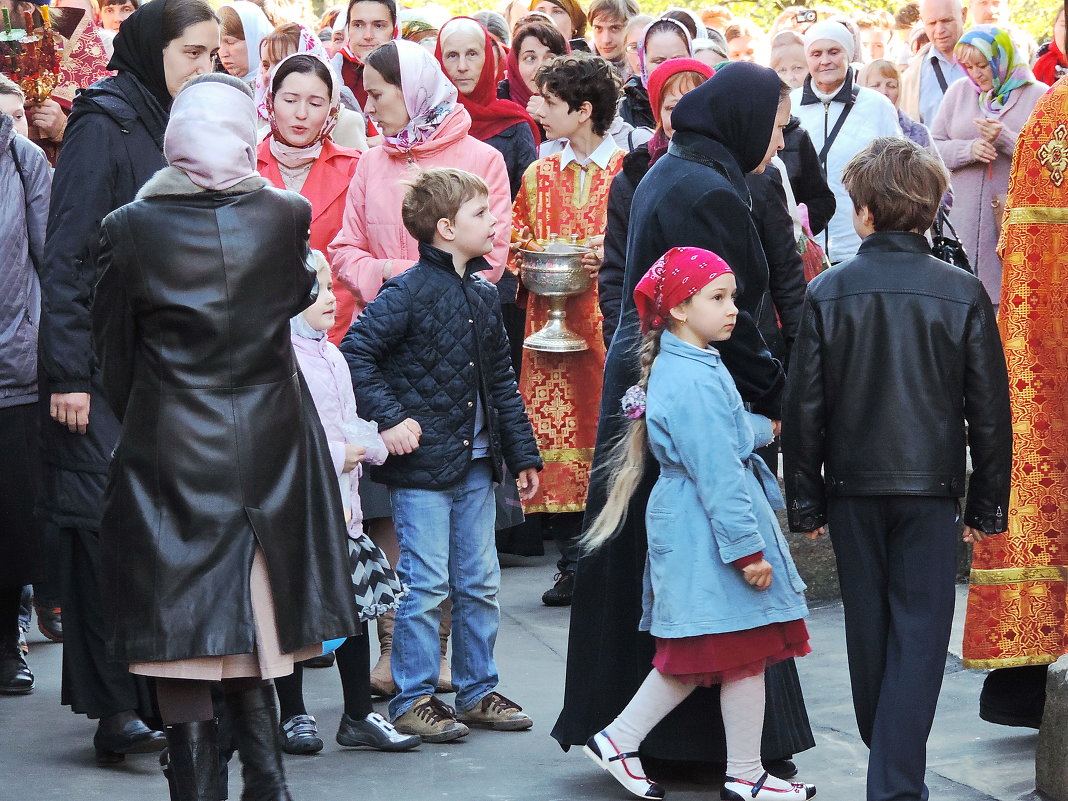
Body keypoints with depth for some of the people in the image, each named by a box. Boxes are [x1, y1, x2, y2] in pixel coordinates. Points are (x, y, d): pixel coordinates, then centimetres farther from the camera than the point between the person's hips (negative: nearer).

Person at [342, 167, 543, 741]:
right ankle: (412, 700, 7)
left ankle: (478, 690, 23)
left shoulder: (483, 296, 11)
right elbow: (354, 352, -17)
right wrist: (388, 418, -19)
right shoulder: (410, 291, -13)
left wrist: (523, 454, 16)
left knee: (480, 583, 12)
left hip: (475, 464, 7)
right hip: (422, 463, -7)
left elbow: (501, 381, 18)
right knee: (426, 584, -3)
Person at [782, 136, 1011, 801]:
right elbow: (989, 410, -2)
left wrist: (805, 502, 7)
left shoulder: (828, 292, -5)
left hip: (852, 484, 2)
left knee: (869, 628, 16)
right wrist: (989, 505, 8)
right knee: (920, 632, 0)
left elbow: (804, 408, -2)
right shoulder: (963, 294, -5)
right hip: (931, 484, -1)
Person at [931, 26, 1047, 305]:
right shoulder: (959, 92, 10)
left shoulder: (1037, 95, 1)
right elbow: (933, 148, 9)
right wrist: (968, 150, -9)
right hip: (966, 217, 3)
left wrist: (1005, 139, -17)